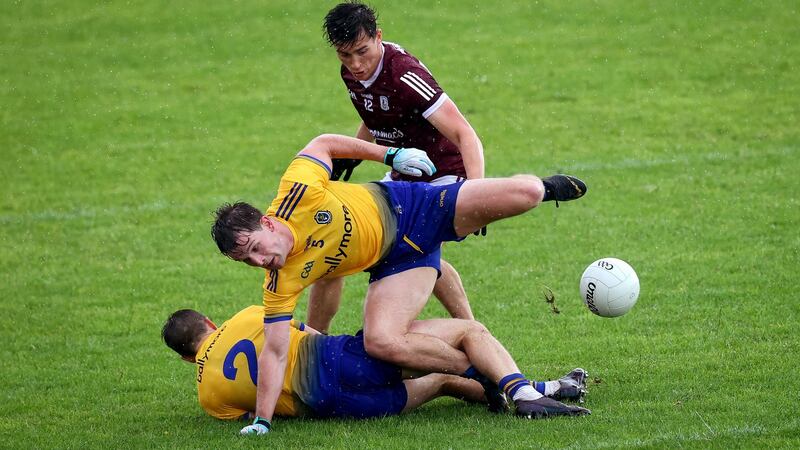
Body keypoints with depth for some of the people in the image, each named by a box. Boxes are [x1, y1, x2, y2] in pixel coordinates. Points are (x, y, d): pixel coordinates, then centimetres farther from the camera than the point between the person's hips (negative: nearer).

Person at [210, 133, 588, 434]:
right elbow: (274, 354, -24)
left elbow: (323, 144, -9)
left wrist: (390, 156, -5)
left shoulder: (297, 190, -29)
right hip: (396, 262, 1)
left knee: (525, 193, -11)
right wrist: (260, 423, -31)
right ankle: (500, 378, -9)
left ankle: (544, 188, 34)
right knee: (380, 341, -27)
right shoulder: (281, 282, -25)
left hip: (407, 207, -1)